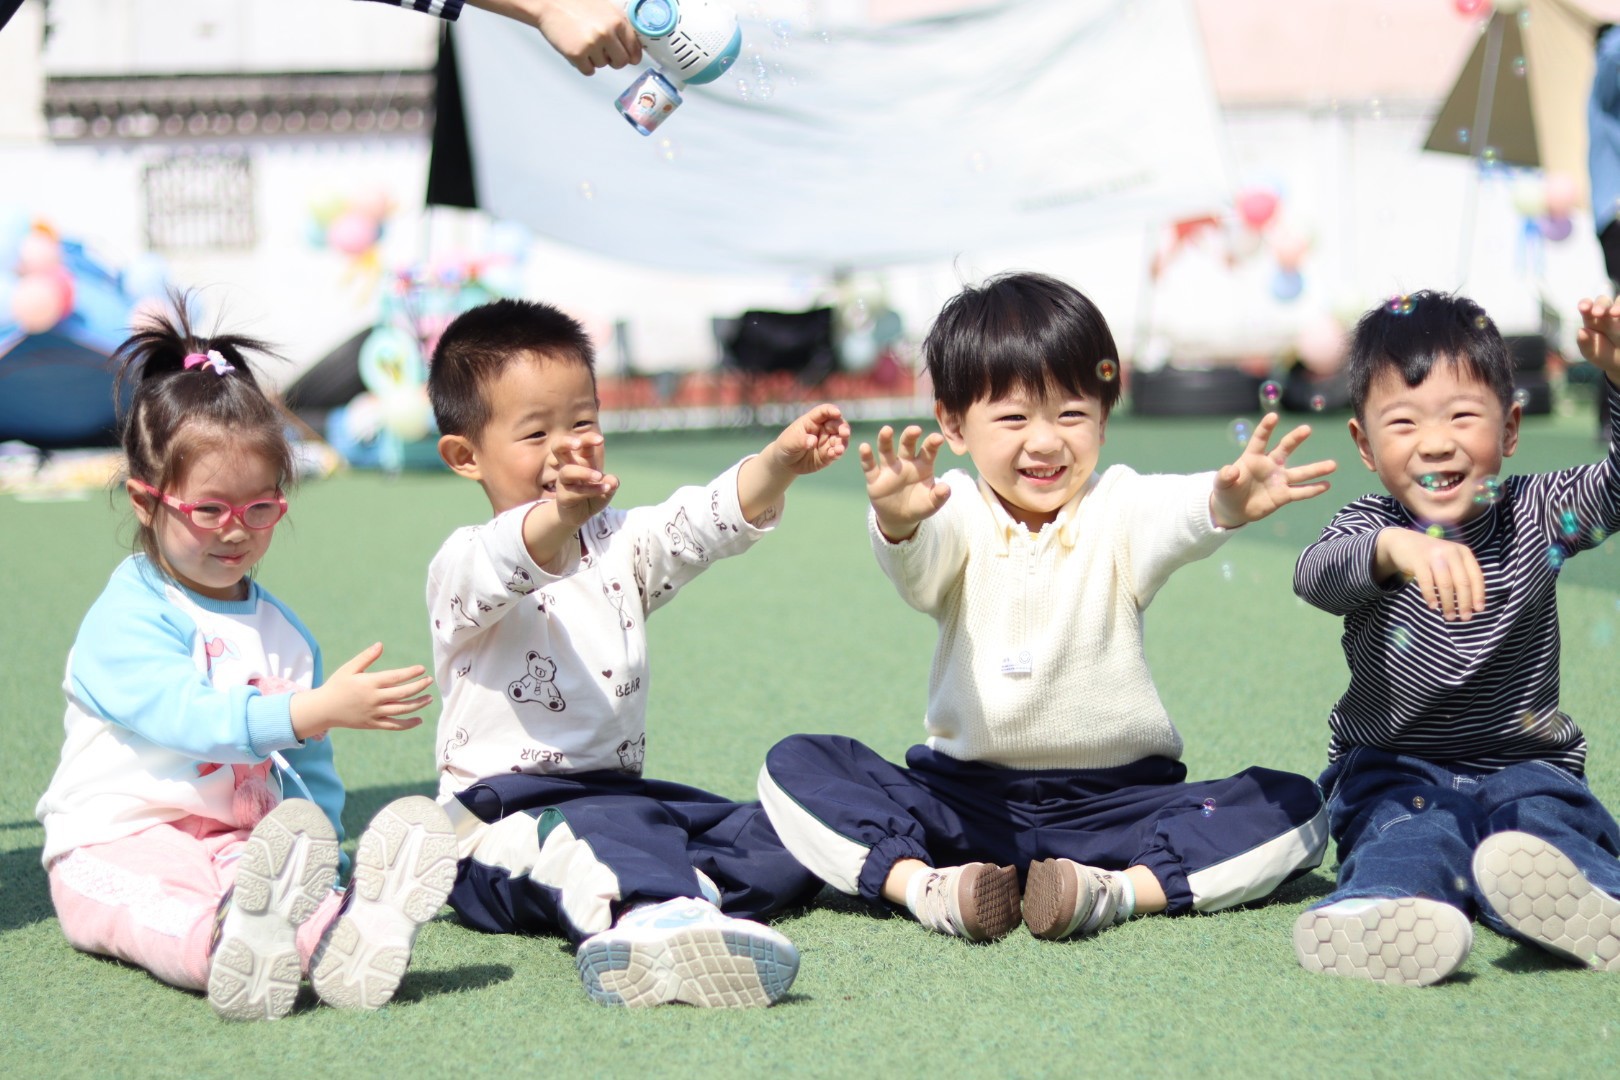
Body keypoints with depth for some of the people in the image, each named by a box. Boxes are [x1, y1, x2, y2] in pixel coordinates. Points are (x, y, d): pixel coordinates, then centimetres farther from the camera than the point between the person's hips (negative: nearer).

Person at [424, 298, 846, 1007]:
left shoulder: (619, 543, 17)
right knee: (615, 825, -38)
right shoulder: (464, 565, -4)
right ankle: (652, 918, -69)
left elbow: (704, 522, 0)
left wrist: (780, 463, -20)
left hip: (615, 791, 8)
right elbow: (507, 565, -29)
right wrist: (559, 516, -52)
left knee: (776, 836, -9)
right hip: (504, 810, -8)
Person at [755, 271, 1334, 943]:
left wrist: (1226, 503, -53)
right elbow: (917, 562, -27)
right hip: (965, 799, 0)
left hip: (1116, 801, 0)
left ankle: (1120, 889, -33)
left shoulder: (1120, 511, -3)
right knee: (797, 766, -18)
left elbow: (1176, 516, -27)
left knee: (1292, 809, -21)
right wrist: (897, 522, -53)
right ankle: (923, 887, -33)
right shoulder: (956, 516, -3)